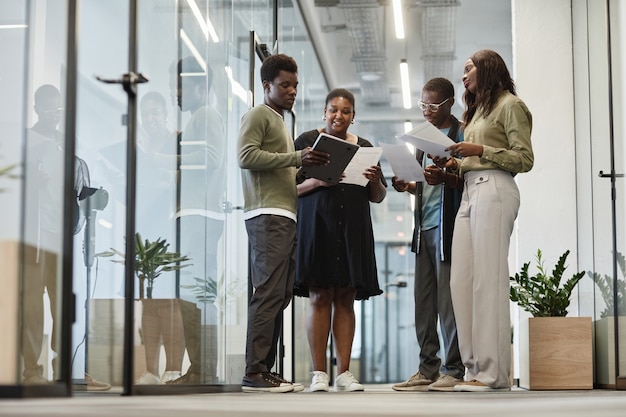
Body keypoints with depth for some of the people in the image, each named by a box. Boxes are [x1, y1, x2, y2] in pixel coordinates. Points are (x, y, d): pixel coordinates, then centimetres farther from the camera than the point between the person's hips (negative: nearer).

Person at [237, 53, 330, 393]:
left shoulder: (281, 122, 29)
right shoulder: (258, 115, 2)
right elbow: (246, 156, -14)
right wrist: (296, 158, -17)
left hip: (285, 218, 9)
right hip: (267, 215, -9)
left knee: (279, 295, 4)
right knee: (268, 293, -14)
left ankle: (266, 369, 5)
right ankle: (254, 372, -15)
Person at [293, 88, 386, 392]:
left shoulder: (363, 147, 15)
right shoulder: (307, 141, 5)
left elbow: (378, 197, 17)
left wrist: (375, 181, -5)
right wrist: (316, 181, -17)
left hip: (353, 231, 3)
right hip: (317, 227, -3)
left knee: (346, 299, 2)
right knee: (319, 298, -6)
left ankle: (344, 373, 5)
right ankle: (319, 373, -3)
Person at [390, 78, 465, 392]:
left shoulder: (461, 133, -2)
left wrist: (444, 178, -24)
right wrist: (408, 187, 7)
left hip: (447, 224, -7)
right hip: (424, 225, 7)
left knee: (448, 298, -7)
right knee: (423, 299, 5)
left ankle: (453, 370, -3)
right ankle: (428, 369, 8)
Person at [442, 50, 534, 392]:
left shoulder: (509, 105, 3)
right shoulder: (477, 111, 28)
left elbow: (524, 159, -5)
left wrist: (479, 150, -12)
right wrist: (457, 164, 8)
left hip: (494, 190, -9)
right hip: (470, 192, 9)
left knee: (488, 278, -13)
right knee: (461, 280, 0)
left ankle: (493, 373, -13)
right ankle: (476, 367, 0)